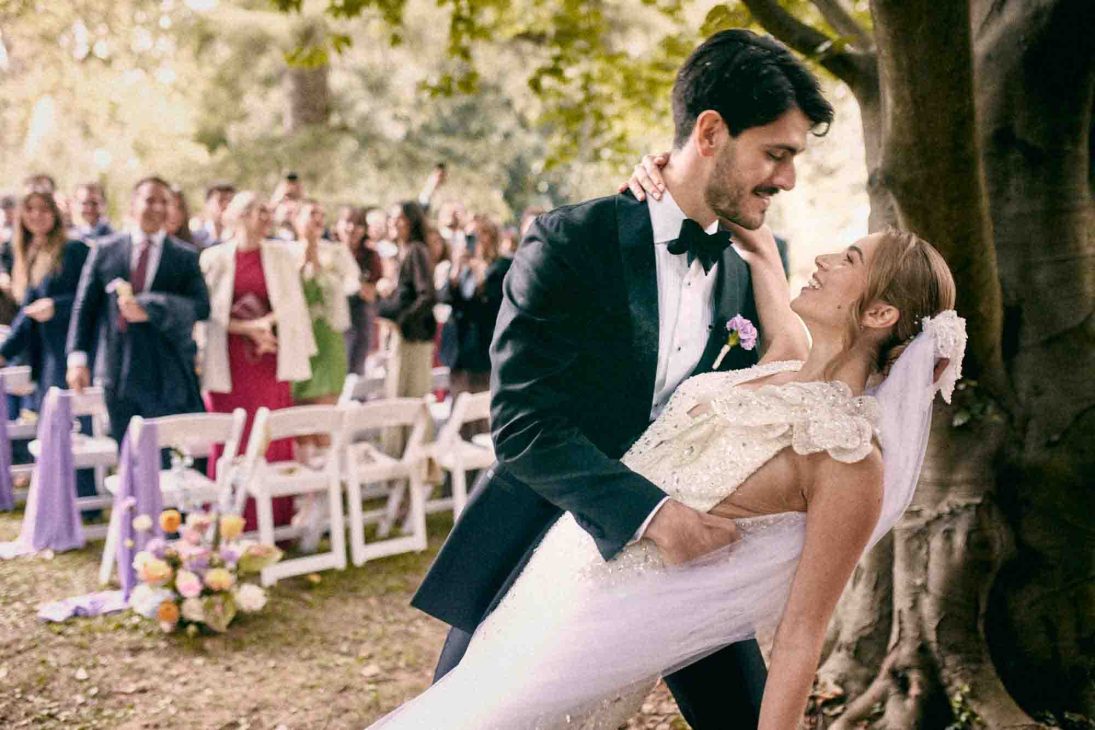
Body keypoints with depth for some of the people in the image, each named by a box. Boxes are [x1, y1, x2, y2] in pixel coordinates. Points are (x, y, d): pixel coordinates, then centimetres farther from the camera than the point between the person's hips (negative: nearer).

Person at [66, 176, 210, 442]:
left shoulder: (186, 257, 5)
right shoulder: (105, 251, 9)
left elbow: (201, 307, -7)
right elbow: (85, 308, 8)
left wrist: (149, 309, -17)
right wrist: (77, 357, -2)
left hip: (172, 379, -1)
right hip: (120, 377, 2)